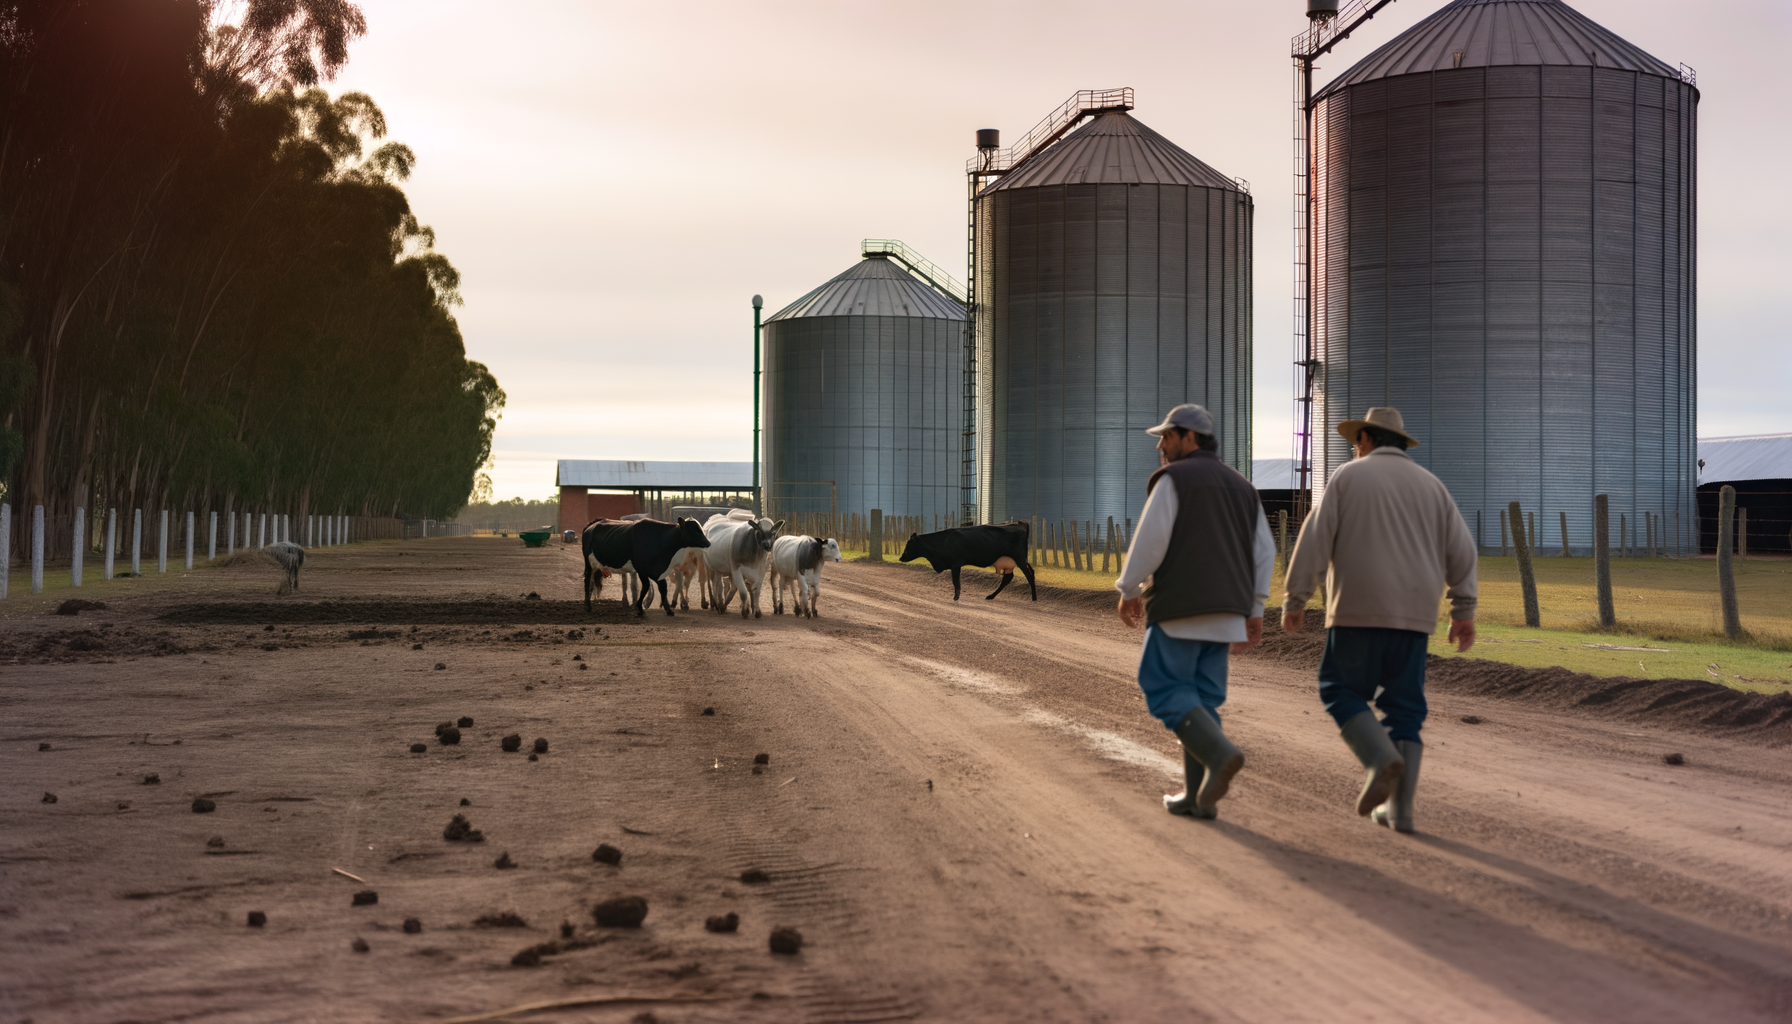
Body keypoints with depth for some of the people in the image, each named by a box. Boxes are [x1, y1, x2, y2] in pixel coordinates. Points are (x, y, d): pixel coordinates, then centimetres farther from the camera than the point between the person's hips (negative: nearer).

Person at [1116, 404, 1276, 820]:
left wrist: (1129, 591, -1)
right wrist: (1254, 611, 13)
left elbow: (1150, 539, -13)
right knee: (1200, 698, 10)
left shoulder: (1173, 479, -6)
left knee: (1164, 690, -1)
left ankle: (1220, 754, -21)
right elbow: (1263, 552, 11)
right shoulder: (1240, 486, 15)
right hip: (1224, 609, 7)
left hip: (1180, 604, -7)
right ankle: (1197, 796, 7)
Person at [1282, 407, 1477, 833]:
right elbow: (1460, 550, 6)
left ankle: (1382, 760, -15)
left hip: (1359, 610, -4)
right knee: (1403, 709, 9)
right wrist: (1464, 613, 7)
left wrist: (1294, 600, -3)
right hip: (1413, 615, 4)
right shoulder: (1430, 485, 13)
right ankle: (1399, 807, 1)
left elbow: (1314, 539, -6)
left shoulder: (1348, 477, 2)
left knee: (1340, 691, 9)